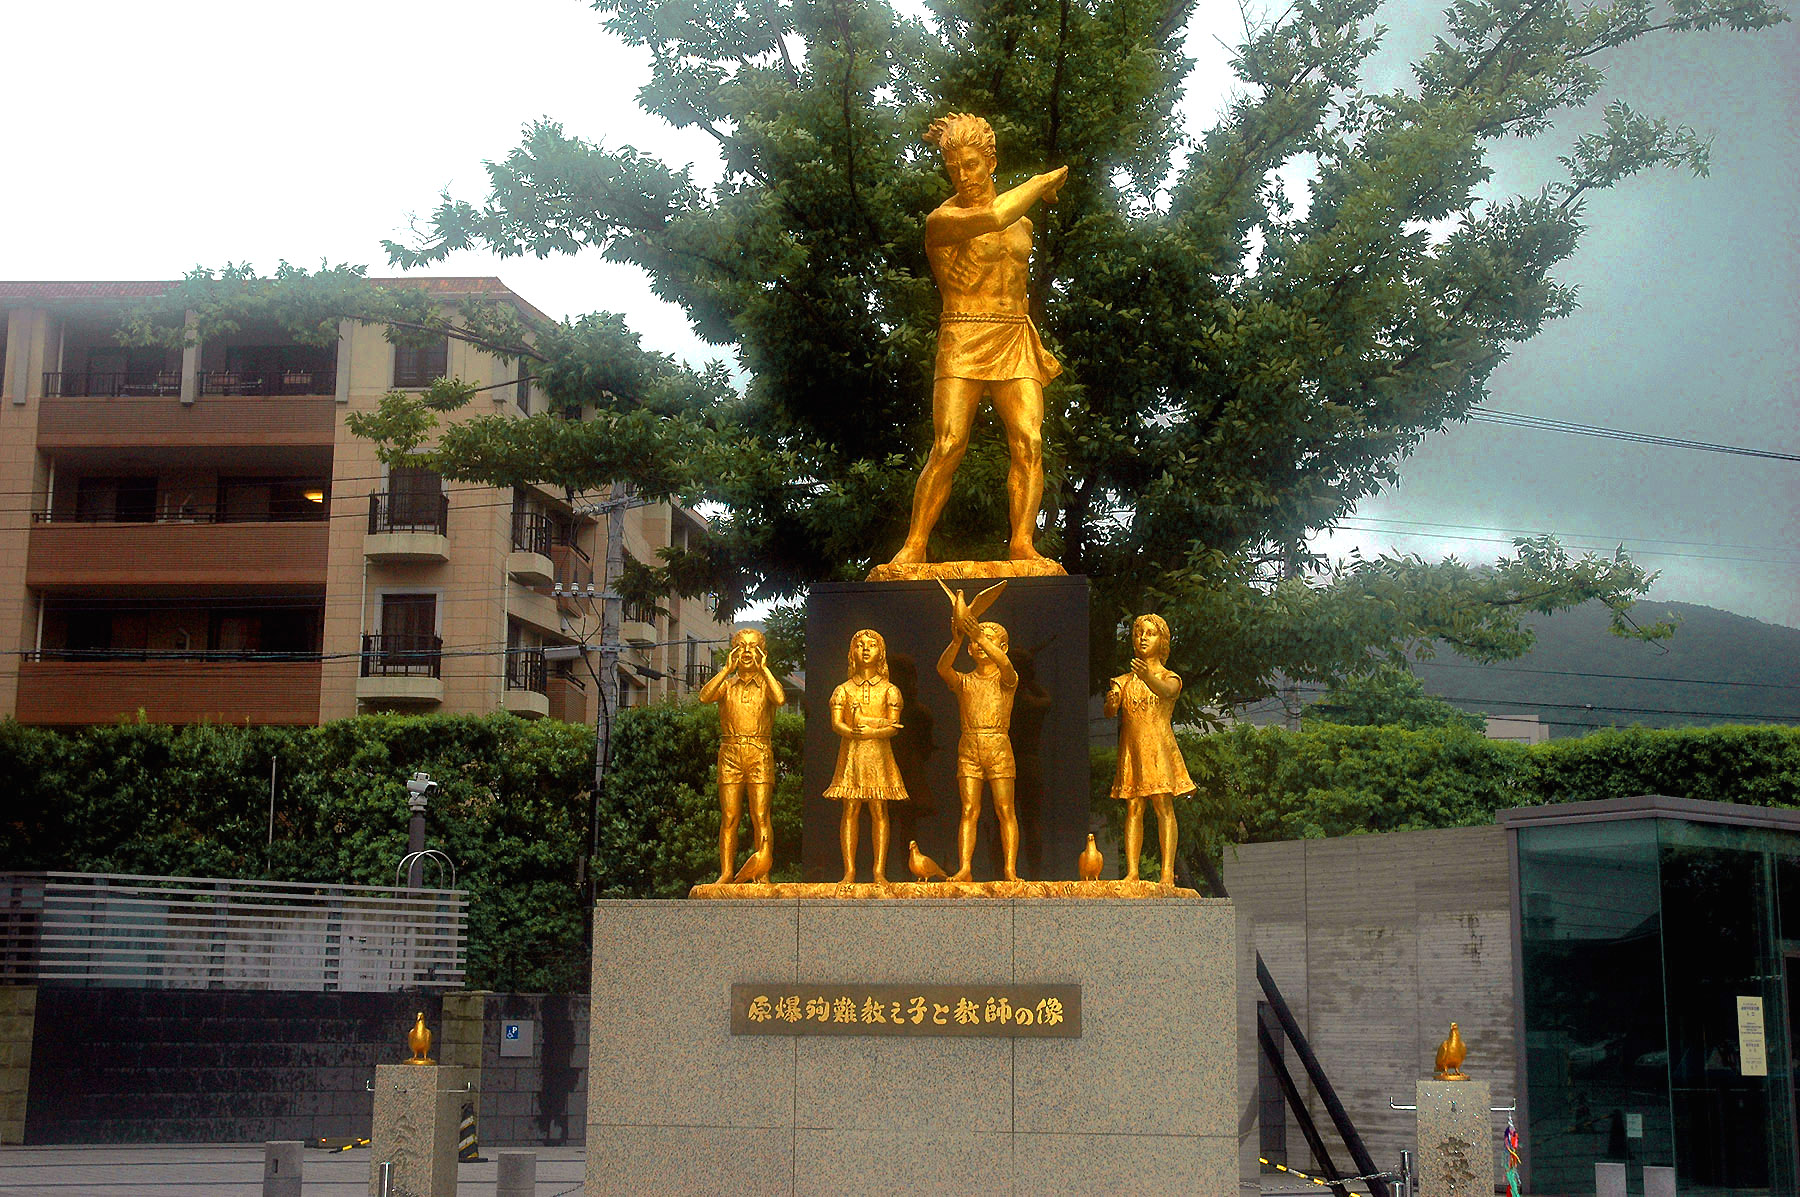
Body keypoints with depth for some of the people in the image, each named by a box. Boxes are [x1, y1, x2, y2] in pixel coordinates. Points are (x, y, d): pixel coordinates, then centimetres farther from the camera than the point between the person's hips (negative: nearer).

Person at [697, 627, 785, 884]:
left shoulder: (767, 684, 11)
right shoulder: (726, 684, 14)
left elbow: (780, 699, -13)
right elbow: (704, 696, -8)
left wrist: (764, 669, -7)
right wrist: (727, 669, -6)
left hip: (760, 754, -1)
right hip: (730, 753, 1)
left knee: (761, 818, -6)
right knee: (729, 817, -2)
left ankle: (762, 873, -6)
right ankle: (726, 873, 0)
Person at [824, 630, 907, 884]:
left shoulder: (889, 690, 9)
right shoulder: (843, 690, 11)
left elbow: (893, 727, -1)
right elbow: (836, 723, -1)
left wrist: (868, 730, -17)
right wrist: (853, 732, -21)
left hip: (878, 753, 0)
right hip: (851, 753, 0)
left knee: (879, 811, -4)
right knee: (850, 810, -4)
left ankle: (879, 872, -4)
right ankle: (849, 871, -2)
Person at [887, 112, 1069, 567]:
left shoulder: (1022, 224, 18)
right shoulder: (942, 220, -4)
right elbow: (993, 216, -23)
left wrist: (1036, 347, 22)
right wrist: (1042, 181, -9)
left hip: (1016, 344, 5)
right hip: (962, 343, -5)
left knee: (1029, 442, -14)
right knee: (947, 447, -16)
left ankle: (1022, 544, -16)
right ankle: (914, 546, -9)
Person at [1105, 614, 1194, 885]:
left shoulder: (1169, 678, 9)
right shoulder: (1125, 681, 16)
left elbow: (1167, 692, -17)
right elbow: (1110, 711, 0)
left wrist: (1147, 677, -39)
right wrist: (1111, 702, -26)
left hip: (1159, 747, -3)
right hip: (1131, 748, 3)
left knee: (1163, 806, -11)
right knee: (1133, 807, -4)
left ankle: (1168, 872, -17)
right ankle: (1132, 871, -9)